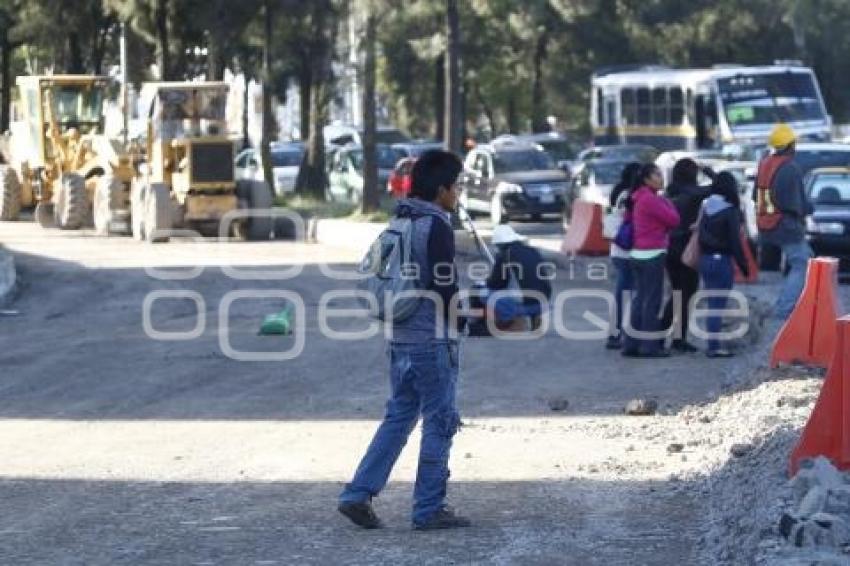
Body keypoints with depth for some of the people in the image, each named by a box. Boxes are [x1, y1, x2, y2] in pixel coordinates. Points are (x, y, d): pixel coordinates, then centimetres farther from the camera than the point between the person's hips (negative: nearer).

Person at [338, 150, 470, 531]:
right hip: (432, 342, -8)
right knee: (439, 423, 2)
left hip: (400, 339, 8)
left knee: (398, 417, 14)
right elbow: (446, 291, -17)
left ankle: (358, 494, 8)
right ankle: (429, 510, 6)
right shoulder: (436, 228, -15)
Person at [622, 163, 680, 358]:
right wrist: (666, 202, 2)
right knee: (652, 302, -5)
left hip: (639, 254, 10)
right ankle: (649, 346, -2)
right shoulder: (651, 199, -15)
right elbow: (673, 220, -13)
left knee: (640, 300, 12)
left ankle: (632, 344, 13)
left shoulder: (640, 199, 16)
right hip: (652, 255, -10)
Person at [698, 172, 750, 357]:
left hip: (705, 259, 6)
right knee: (717, 305, -4)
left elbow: (701, 235, 9)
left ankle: (714, 344, 15)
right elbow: (735, 241, -12)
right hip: (722, 260, -6)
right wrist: (743, 265, -5)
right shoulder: (731, 211, -12)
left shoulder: (707, 208, 7)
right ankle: (714, 346, -5)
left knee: (713, 304, 13)